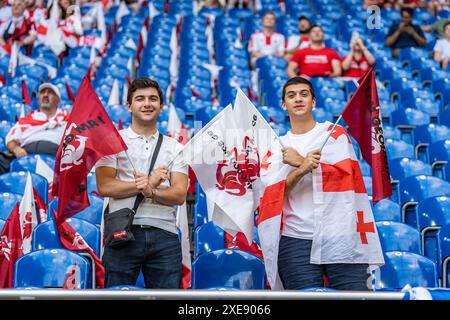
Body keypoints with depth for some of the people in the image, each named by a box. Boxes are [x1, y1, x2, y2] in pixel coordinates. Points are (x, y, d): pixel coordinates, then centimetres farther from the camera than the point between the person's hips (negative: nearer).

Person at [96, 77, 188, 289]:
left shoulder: (174, 148, 14)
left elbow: (180, 194, 2)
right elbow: (104, 186, -6)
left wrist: (150, 191, -16)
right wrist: (149, 182, -10)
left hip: (164, 234, 2)